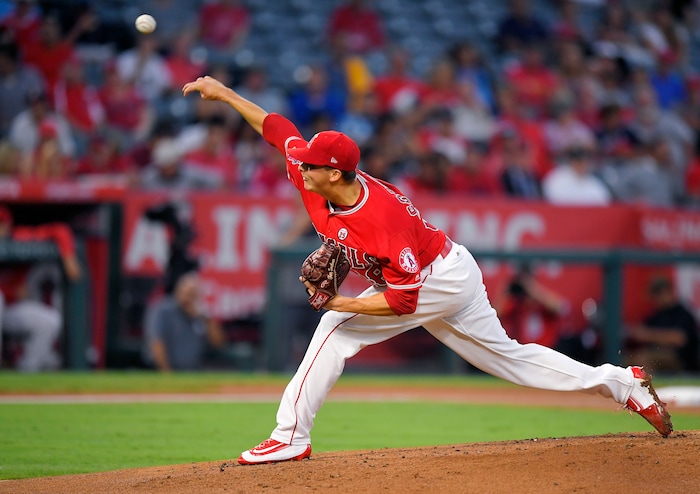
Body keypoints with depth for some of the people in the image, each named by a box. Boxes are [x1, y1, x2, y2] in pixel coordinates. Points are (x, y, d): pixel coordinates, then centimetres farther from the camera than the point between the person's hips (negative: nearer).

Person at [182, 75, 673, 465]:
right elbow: (278, 128, -1)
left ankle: (291, 438, -15)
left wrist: (344, 304, -33)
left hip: (444, 279, -9)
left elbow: (404, 299, -33)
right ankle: (623, 383, 19)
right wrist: (227, 94, -2)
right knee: (508, 356, 16)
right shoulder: (316, 182, -14)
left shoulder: (384, 221, -35)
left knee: (337, 329, -17)